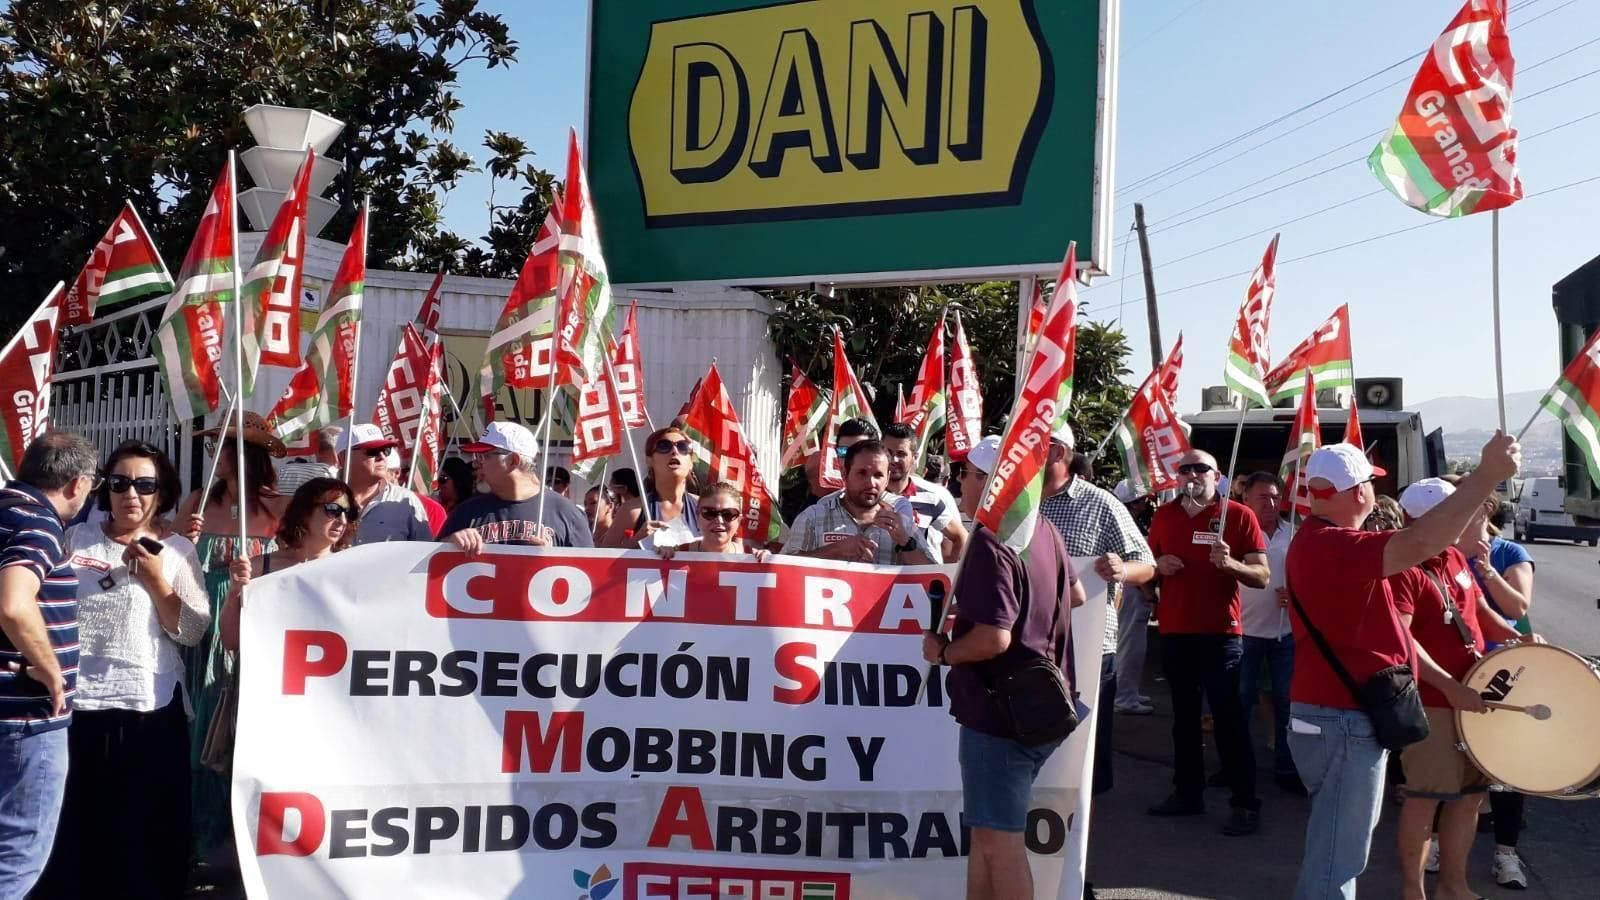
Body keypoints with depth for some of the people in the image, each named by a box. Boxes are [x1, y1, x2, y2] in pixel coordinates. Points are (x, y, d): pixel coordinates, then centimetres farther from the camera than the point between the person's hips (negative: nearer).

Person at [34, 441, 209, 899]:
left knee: (141, 832, 6)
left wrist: (155, 579, -15)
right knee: (66, 827, 10)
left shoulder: (177, 550, 1)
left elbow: (192, 633, -7)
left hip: (149, 708, -2)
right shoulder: (75, 538, 6)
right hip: (76, 704, 2)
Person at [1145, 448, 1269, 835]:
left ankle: (1245, 804, 3)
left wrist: (1230, 564, -24)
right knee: (1184, 715, 13)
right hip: (1174, 630, 5)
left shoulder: (1239, 515, -4)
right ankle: (1188, 792, 24)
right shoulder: (1164, 516, 10)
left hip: (1220, 631, -5)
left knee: (1227, 717, -4)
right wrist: (1159, 566, -3)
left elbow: (1263, 576, -5)